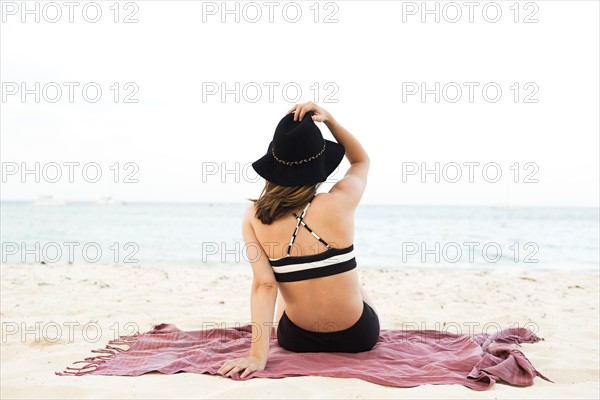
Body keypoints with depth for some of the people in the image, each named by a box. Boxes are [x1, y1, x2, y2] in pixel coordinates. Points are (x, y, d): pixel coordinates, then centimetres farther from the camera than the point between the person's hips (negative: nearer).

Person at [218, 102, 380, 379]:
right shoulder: (339, 203, -21)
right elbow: (362, 160, -1)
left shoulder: (253, 217, -17)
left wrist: (258, 355, -24)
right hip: (357, 337, -1)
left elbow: (264, 284, -23)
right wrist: (329, 120, -13)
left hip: (297, 339, 1)